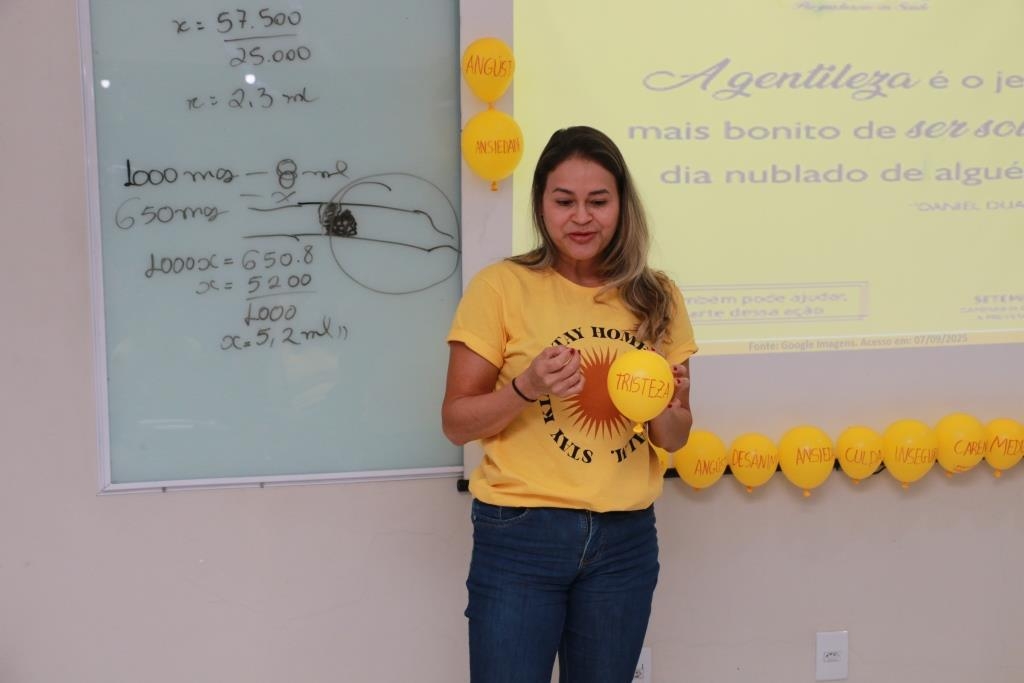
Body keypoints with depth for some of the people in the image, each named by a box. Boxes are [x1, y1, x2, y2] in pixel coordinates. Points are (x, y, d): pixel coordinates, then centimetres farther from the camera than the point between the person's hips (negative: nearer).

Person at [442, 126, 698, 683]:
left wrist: (666, 407, -12)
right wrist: (525, 389, -22)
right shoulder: (502, 286, -7)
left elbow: (674, 438, 10)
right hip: (521, 538, -3)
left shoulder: (656, 298, 4)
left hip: (626, 541, 4)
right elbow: (456, 423, -4)